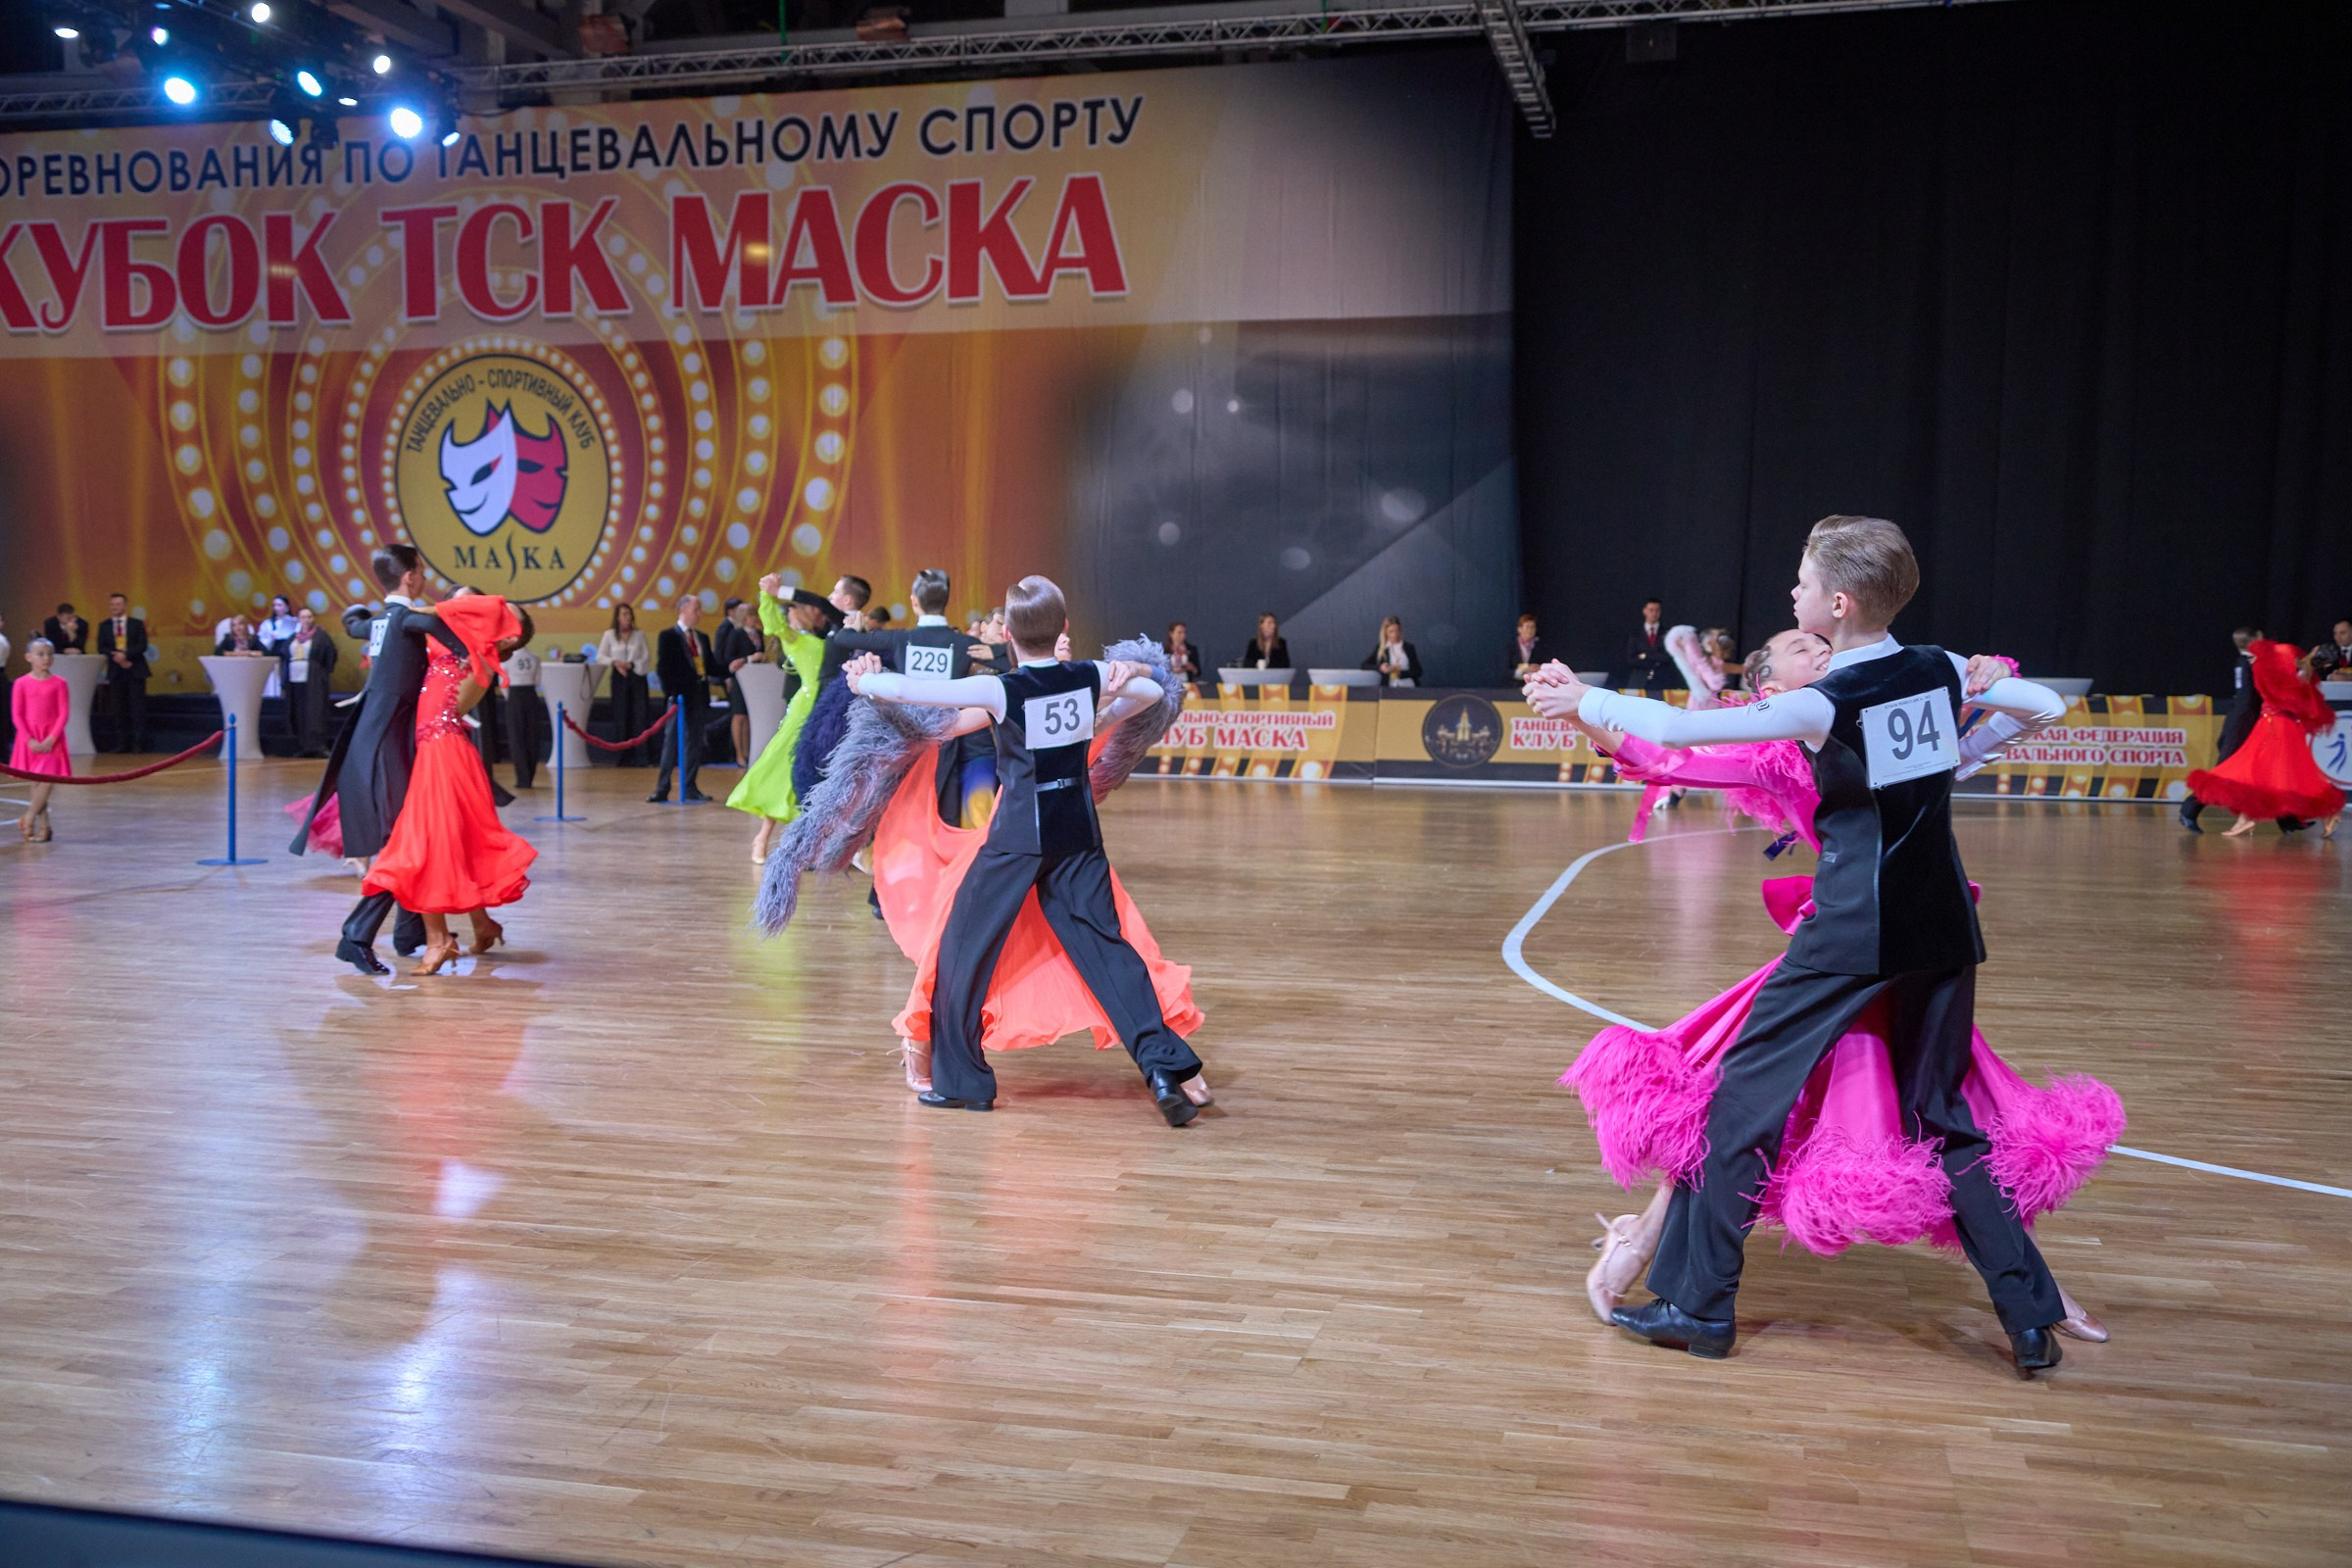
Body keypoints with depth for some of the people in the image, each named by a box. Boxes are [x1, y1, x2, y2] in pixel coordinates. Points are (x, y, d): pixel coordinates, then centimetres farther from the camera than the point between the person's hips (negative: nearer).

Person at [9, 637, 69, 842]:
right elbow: (16, 715, -1)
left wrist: (51, 739, -12)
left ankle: (28, 818, 4)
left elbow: (64, 714, -3)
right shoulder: (21, 683, 0)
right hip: (29, 739, 1)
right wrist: (30, 740, -11)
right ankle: (44, 826, 9)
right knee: (36, 782, 3)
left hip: (51, 739, -1)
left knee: (48, 779, -12)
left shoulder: (58, 683, -1)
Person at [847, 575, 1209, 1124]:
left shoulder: (1001, 690, -13)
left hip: (1018, 834, -4)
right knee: (1104, 944, 6)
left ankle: (959, 1079, 15)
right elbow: (1151, 690, 19)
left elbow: (907, 688, -13)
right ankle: (1164, 1068, -6)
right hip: (1079, 831, 4)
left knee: (965, 945, 9)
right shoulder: (1092, 677, -1)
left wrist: (863, 681, 7)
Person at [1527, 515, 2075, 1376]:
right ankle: (2031, 1317, 14)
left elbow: (1675, 729, -13)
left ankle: (1699, 1303, 7)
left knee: (1746, 1095, 3)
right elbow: (2047, 706, 18)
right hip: (1943, 930, 6)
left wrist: (1583, 700, 1)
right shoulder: (1942, 672, 3)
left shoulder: (1827, 704, -13)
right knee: (1941, 1115, 16)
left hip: (1854, 932, -6)